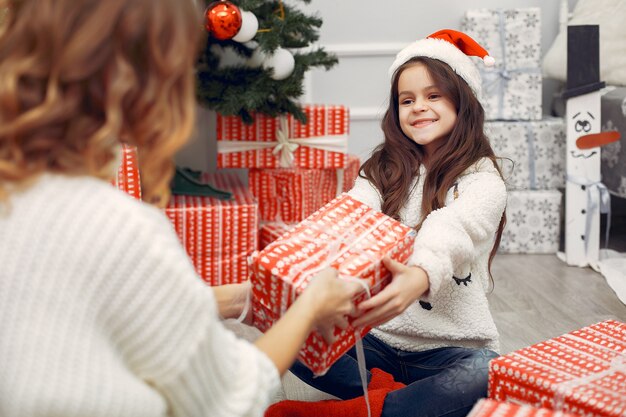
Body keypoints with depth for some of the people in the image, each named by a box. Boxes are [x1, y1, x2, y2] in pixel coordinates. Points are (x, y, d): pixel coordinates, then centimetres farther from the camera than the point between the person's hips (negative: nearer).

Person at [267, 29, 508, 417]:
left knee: (484, 375, -36)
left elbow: (451, 235, -26)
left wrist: (419, 278, -50)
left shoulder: (482, 181, -4)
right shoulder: (383, 171, 10)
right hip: (375, 338, 3)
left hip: (450, 348, -3)